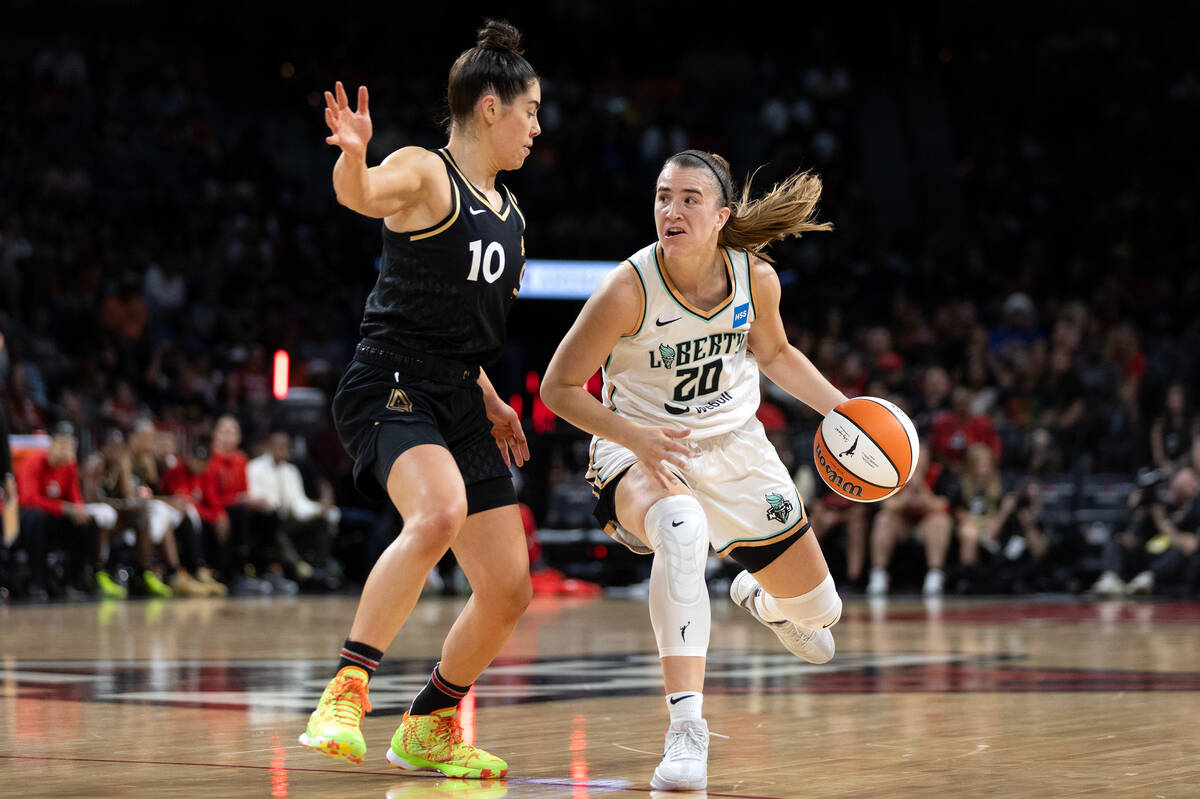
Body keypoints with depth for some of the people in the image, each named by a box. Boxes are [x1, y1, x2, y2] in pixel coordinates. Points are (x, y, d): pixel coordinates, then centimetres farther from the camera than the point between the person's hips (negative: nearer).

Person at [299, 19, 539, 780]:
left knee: (508, 591, 6)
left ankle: (428, 728, 26)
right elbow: (361, 193, -31)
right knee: (440, 513, -37)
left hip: (458, 404, 8)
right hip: (390, 388, -8)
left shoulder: (507, 209, 18)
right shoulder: (425, 173, -7)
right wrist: (354, 154, -52)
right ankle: (347, 688, -30)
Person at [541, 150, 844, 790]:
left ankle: (761, 597, 52)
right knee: (682, 530, -42)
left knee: (818, 611, 11)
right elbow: (559, 386, -17)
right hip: (639, 448, -4)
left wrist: (842, 407, 0)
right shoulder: (629, 288, -24)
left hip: (734, 448, 5)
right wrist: (636, 436, -30)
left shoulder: (756, 278, -12)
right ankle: (686, 730, -41)